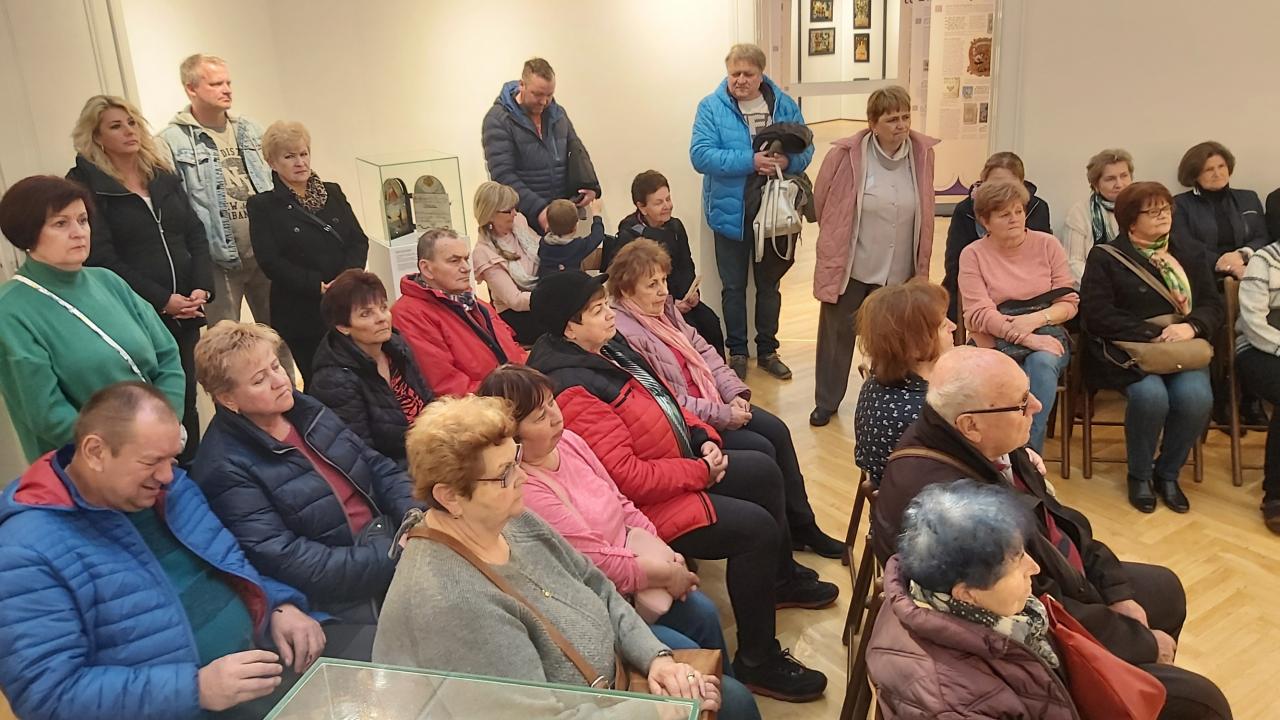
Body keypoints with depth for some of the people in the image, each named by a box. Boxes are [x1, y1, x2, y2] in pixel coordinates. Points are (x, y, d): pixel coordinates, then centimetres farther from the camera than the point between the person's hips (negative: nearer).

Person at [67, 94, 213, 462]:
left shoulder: (164, 176, 14)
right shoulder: (85, 184, -3)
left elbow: (195, 234, 9)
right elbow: (101, 258, -11)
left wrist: (202, 287, -7)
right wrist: (162, 300, -15)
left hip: (185, 310, 5)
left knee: (186, 399, 12)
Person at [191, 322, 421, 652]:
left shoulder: (307, 411, 9)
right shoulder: (225, 469, -12)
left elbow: (379, 467, 12)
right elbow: (287, 561, -17)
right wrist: (391, 559, -22)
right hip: (342, 595, -7)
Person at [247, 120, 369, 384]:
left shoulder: (332, 193, 13)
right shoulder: (263, 206, 2)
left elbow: (359, 241, 6)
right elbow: (271, 262, -8)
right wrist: (319, 286, -16)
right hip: (300, 315, -3)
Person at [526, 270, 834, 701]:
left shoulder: (607, 347, 2)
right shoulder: (574, 391, -29)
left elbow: (662, 400, 14)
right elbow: (628, 477, -31)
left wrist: (703, 437, -2)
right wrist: (700, 471, -20)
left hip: (679, 463, 11)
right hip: (647, 503, -11)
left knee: (763, 472, 15)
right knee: (756, 528, -15)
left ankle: (782, 578, 38)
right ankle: (758, 662, 2)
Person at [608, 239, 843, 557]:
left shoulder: (665, 307, 3)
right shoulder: (624, 334, -24)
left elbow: (703, 351, 7)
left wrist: (735, 394, -7)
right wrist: (723, 415, -20)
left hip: (713, 400, 9)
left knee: (776, 429, -1)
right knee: (761, 450, -15)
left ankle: (802, 526, 14)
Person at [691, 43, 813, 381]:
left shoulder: (785, 105, 1)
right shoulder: (711, 108, -8)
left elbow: (806, 148, 3)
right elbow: (700, 155, -18)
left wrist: (788, 161, -21)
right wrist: (750, 162, -26)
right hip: (731, 213, -2)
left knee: (769, 285, 15)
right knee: (734, 287, 10)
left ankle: (767, 350, 30)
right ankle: (737, 352, 25)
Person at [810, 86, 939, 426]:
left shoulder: (923, 153, -4)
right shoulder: (846, 154, -15)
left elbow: (924, 214, 9)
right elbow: (821, 202, 0)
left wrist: (921, 265, 13)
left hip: (900, 270, 3)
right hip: (850, 267, -3)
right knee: (837, 335, 9)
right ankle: (826, 402, 27)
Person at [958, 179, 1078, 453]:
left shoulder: (1047, 244, 8)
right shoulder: (973, 255, 2)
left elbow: (1069, 302, 6)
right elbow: (981, 314, -9)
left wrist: (1035, 319, -16)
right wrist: (1026, 338, -22)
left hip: (1045, 331, 2)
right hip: (995, 339, -1)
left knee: (1042, 362, -34)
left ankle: (1030, 451, -29)